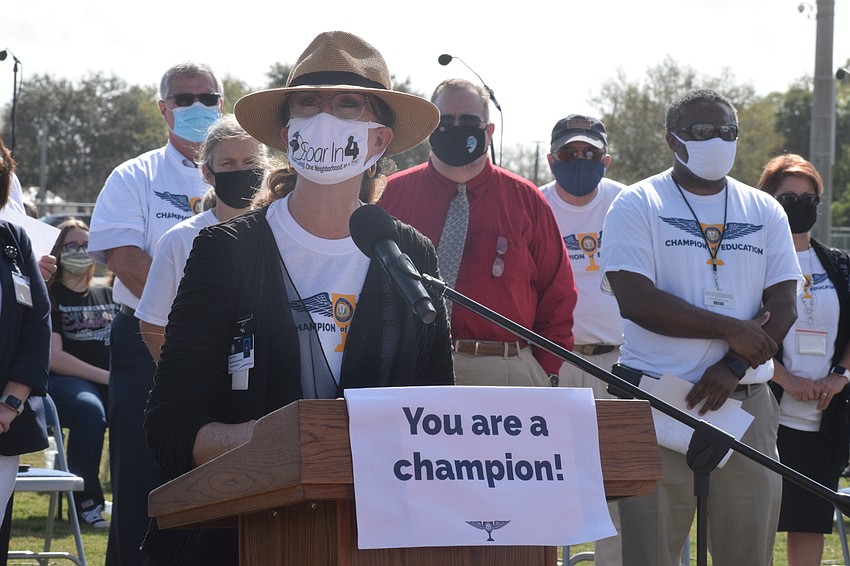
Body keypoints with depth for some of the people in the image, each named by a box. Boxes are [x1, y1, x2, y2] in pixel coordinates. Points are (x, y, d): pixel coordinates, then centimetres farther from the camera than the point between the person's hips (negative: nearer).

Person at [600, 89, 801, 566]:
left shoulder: (765, 212, 14)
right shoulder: (638, 206, 2)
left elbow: (783, 307, 6)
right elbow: (637, 301, -11)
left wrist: (732, 368, -10)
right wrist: (731, 331, -11)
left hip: (746, 401, 4)